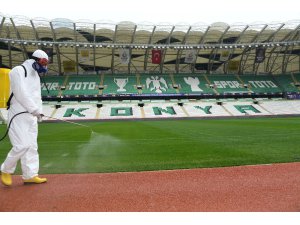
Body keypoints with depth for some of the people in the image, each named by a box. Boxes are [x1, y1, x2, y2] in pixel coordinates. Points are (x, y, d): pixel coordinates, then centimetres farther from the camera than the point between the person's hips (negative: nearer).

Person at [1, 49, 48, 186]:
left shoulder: (36, 75, 18)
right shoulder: (18, 71, -8)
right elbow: (21, 93, -18)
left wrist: (39, 112, 1)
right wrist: (35, 110, -19)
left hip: (32, 115, 8)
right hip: (18, 115, -8)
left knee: (32, 146, 6)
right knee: (21, 146, -11)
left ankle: (30, 175, 13)